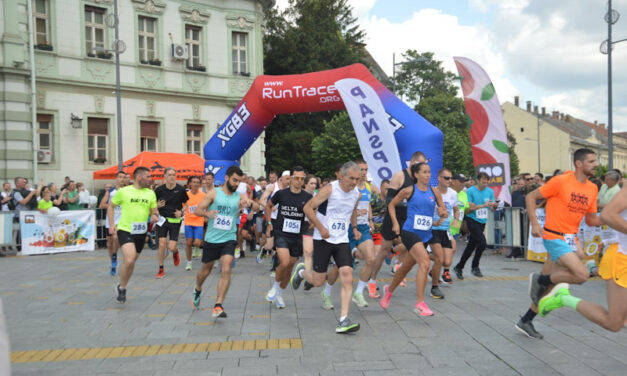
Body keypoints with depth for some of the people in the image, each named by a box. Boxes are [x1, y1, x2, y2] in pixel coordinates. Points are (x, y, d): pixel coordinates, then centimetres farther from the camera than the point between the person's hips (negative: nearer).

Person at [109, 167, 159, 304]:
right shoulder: (123, 191, -5)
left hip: (141, 232, 5)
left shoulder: (150, 193, 4)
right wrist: (112, 225, -3)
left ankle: (122, 287, 37)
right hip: (125, 230, -5)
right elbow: (110, 206, 6)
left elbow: (154, 211, 13)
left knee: (132, 261, 15)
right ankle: (122, 288, 1)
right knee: (129, 260, -22)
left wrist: (155, 216, -11)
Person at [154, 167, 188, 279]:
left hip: (175, 220, -1)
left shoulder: (180, 189, -5)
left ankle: (176, 252, 32)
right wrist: (158, 205, -14)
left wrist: (181, 212, -13)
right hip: (162, 219, 1)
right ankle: (161, 269, 10)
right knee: (162, 244, -7)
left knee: (172, 247, -7)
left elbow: (186, 205, 6)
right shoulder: (159, 189, -3)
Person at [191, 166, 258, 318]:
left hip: (229, 239, 0)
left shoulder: (240, 196, 1)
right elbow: (197, 210, -6)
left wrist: (249, 204, -33)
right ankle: (197, 291, 46)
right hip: (211, 239, 0)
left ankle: (218, 306, -13)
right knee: (206, 270, 15)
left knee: (226, 270, -17)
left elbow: (257, 208, -11)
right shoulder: (214, 193, -3)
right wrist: (207, 213, -28)